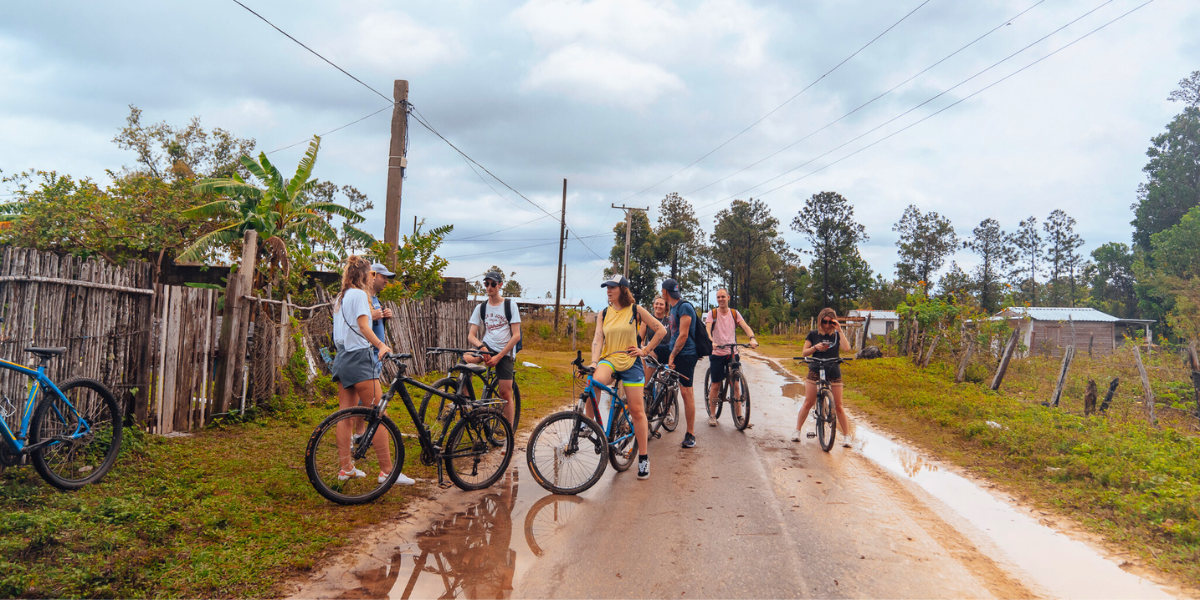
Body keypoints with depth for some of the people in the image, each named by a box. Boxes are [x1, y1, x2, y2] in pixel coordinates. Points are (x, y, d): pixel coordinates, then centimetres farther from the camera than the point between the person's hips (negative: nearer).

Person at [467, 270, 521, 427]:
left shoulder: (510, 305, -2)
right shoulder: (481, 308, 7)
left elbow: (516, 335, -7)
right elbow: (471, 335, 2)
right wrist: (481, 346, -21)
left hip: (505, 352, -2)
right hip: (487, 348, 2)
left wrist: (498, 356, -15)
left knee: (505, 393, -7)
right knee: (465, 359, -30)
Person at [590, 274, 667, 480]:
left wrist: (645, 350, 1)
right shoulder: (603, 314, 10)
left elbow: (661, 330, 4)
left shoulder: (635, 310, 1)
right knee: (595, 381, -34)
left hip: (630, 362, -2)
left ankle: (643, 458, 9)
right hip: (608, 360, 2)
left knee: (637, 411, -1)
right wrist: (594, 362, -15)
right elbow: (598, 339, 0)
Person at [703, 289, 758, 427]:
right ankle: (712, 415, 14)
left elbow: (746, 327, -7)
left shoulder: (734, 313, 5)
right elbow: (707, 329, -15)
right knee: (715, 385, 2)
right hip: (717, 353, -2)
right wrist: (711, 341, -36)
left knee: (736, 385, -2)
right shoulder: (712, 314, -1)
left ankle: (739, 416, 4)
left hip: (732, 353, 2)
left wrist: (752, 338, -27)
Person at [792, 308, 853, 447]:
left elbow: (846, 348, -13)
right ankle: (797, 431, 10)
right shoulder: (813, 334, 5)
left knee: (838, 406, 0)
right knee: (808, 403, -2)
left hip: (833, 373, 0)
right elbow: (804, 352, 2)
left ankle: (846, 436, 6)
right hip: (815, 372, 0)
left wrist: (840, 331, -13)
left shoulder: (837, 335, 5)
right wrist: (815, 347, -16)